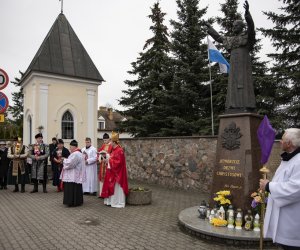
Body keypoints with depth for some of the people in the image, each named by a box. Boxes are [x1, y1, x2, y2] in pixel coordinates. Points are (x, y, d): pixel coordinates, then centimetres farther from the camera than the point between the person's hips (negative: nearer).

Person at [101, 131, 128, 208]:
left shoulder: (119, 151, -20)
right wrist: (108, 159, 3)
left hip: (117, 173, -10)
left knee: (117, 187, -1)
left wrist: (109, 159, -16)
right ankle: (112, 201, 26)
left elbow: (118, 162, -24)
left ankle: (118, 203, 9)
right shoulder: (114, 150, 10)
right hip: (112, 172, 10)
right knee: (112, 186, 15)